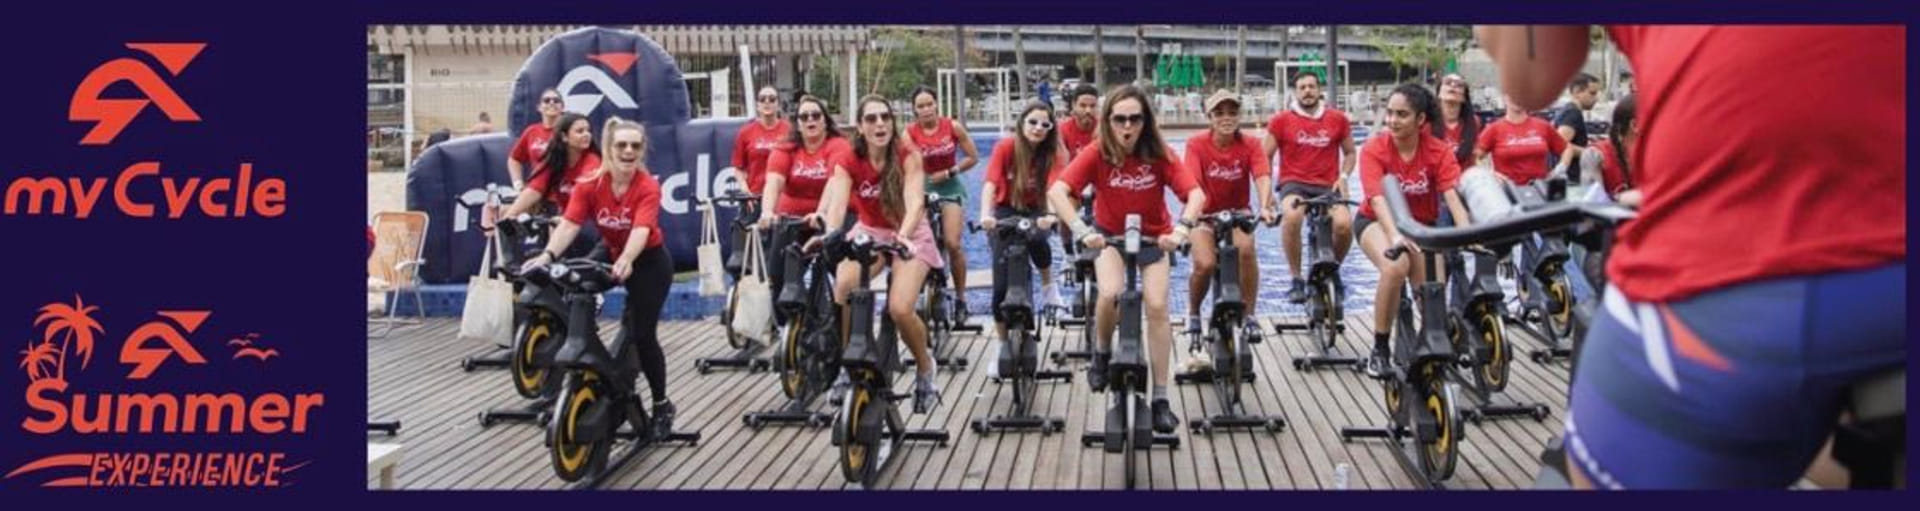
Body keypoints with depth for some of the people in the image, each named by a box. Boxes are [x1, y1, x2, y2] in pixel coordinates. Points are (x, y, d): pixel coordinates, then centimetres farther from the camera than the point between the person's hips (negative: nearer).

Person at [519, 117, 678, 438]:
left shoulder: (648, 187, -27)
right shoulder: (590, 184, -18)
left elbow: (641, 230, -41)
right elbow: (569, 224, -28)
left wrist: (626, 262, -60)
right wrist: (547, 255, -46)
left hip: (648, 260, -4)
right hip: (610, 252, 4)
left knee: (642, 334, -7)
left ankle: (662, 406, 12)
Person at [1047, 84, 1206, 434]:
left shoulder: (1160, 155, -21)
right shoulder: (1096, 156, -22)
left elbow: (1196, 194, -27)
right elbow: (1057, 191, -32)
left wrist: (1182, 228, -45)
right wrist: (1080, 230, -45)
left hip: (1153, 237, 1)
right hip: (1110, 235, -1)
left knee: (1157, 307, -11)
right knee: (1110, 294, -27)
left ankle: (1160, 399, -1)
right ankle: (1103, 354, 3)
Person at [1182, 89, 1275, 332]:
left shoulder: (1250, 145, -10)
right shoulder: (1197, 145, -15)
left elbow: (1263, 177, -24)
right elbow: (1191, 181, -28)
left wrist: (1265, 207, -43)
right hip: (1205, 214, -1)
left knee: (1246, 249, -29)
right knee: (1205, 264, -24)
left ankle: (1248, 313, -11)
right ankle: (1193, 313, 7)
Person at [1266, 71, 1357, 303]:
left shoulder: (1338, 119, 8)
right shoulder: (1281, 120, 4)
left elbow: (1349, 153, 19)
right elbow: (1265, 156, 7)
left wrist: (1343, 176, 1)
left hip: (1327, 186, 1)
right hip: (1293, 183, -1)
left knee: (1344, 224, -27)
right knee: (1292, 216, -36)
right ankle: (1296, 279, -18)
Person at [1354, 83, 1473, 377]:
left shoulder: (1439, 152, -16)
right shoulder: (1374, 150, -20)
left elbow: (1453, 196, -27)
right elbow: (1378, 199, -33)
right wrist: (1395, 236, -51)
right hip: (1377, 222, -2)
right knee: (1395, 267, -34)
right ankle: (1379, 349, -19)